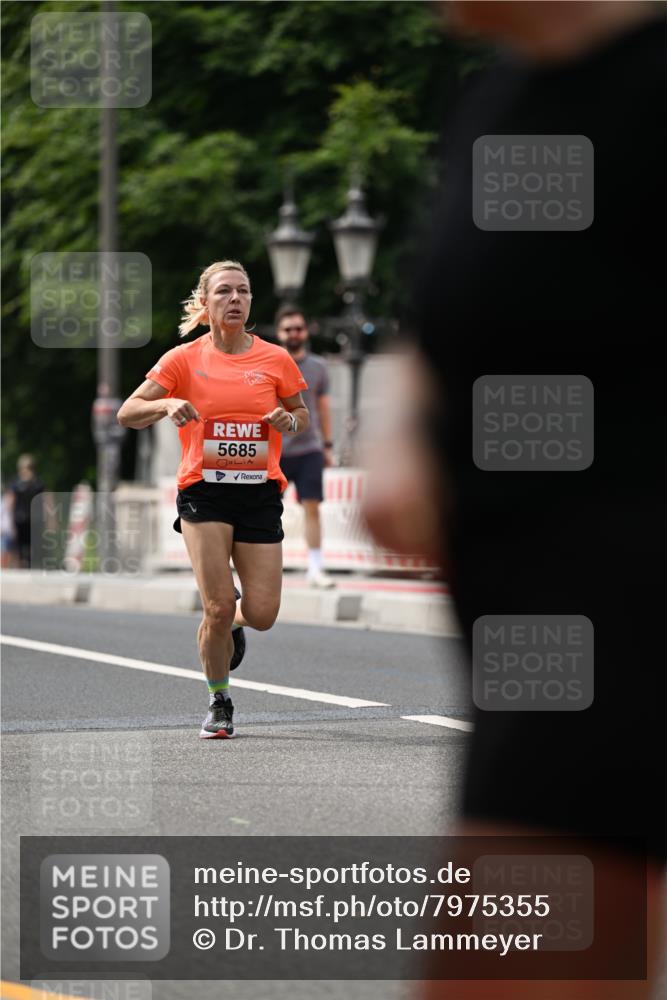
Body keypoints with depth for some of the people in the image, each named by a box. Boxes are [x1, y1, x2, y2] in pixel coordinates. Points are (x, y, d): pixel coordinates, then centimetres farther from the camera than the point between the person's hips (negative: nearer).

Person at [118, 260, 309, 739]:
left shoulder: (275, 359, 5)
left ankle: (229, 623, 33)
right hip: (204, 491, -2)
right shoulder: (185, 359, 0)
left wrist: (290, 419, -6)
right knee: (218, 605, -13)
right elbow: (127, 413, -3)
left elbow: (302, 416, 18)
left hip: (260, 493, 2)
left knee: (262, 615, -6)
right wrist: (168, 405, -23)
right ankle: (219, 702, 11)